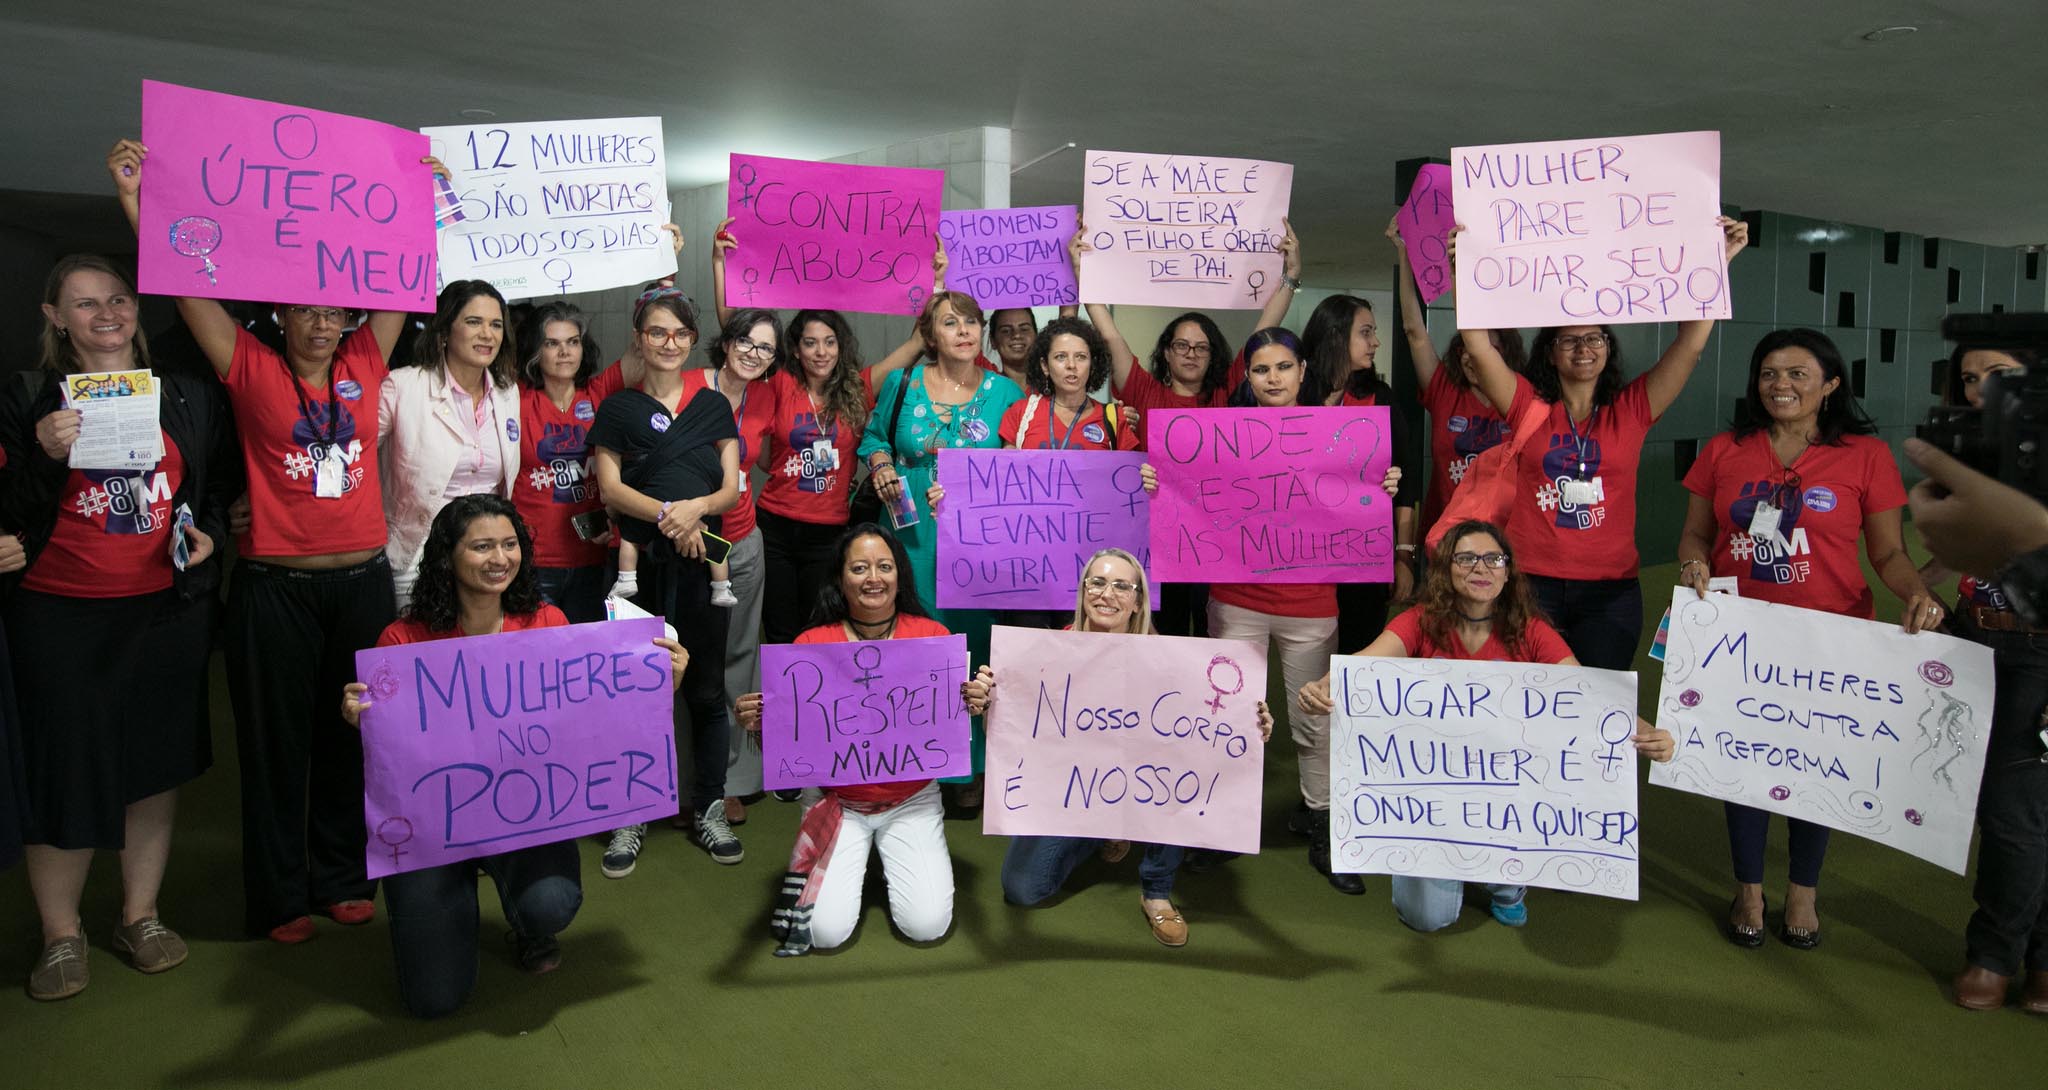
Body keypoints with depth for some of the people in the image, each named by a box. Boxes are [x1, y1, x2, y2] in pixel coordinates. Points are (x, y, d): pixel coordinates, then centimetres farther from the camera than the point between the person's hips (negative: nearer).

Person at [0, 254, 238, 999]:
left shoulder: (189, 398, 7)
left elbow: (223, 485, 17)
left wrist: (208, 532, -1)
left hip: (167, 611, 2)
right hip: (62, 617, -2)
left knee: (156, 764, 10)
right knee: (66, 771, 2)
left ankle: (141, 916, 26)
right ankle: (60, 936, 19)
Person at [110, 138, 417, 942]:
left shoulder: (364, 363, 6)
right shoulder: (252, 369, 1)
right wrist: (135, 198, -10)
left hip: (362, 580, 2)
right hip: (275, 584, -2)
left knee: (350, 736, 13)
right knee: (277, 744, 8)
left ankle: (342, 878, 28)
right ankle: (280, 896, 22)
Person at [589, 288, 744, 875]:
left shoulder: (714, 405, 13)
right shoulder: (618, 409, 9)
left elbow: (731, 489, 7)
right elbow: (609, 488, -1)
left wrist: (697, 507, -15)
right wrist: (666, 512, -18)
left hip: (701, 562, 1)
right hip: (638, 563, -1)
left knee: (707, 689, 6)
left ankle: (709, 809, 17)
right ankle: (629, 816, 13)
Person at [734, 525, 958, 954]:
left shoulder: (932, 635, -7)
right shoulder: (812, 644, -8)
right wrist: (757, 722, -28)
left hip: (910, 800, 1)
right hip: (837, 801, 0)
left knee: (927, 924, -11)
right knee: (827, 931, -13)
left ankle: (893, 857, 20)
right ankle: (849, 861, 19)